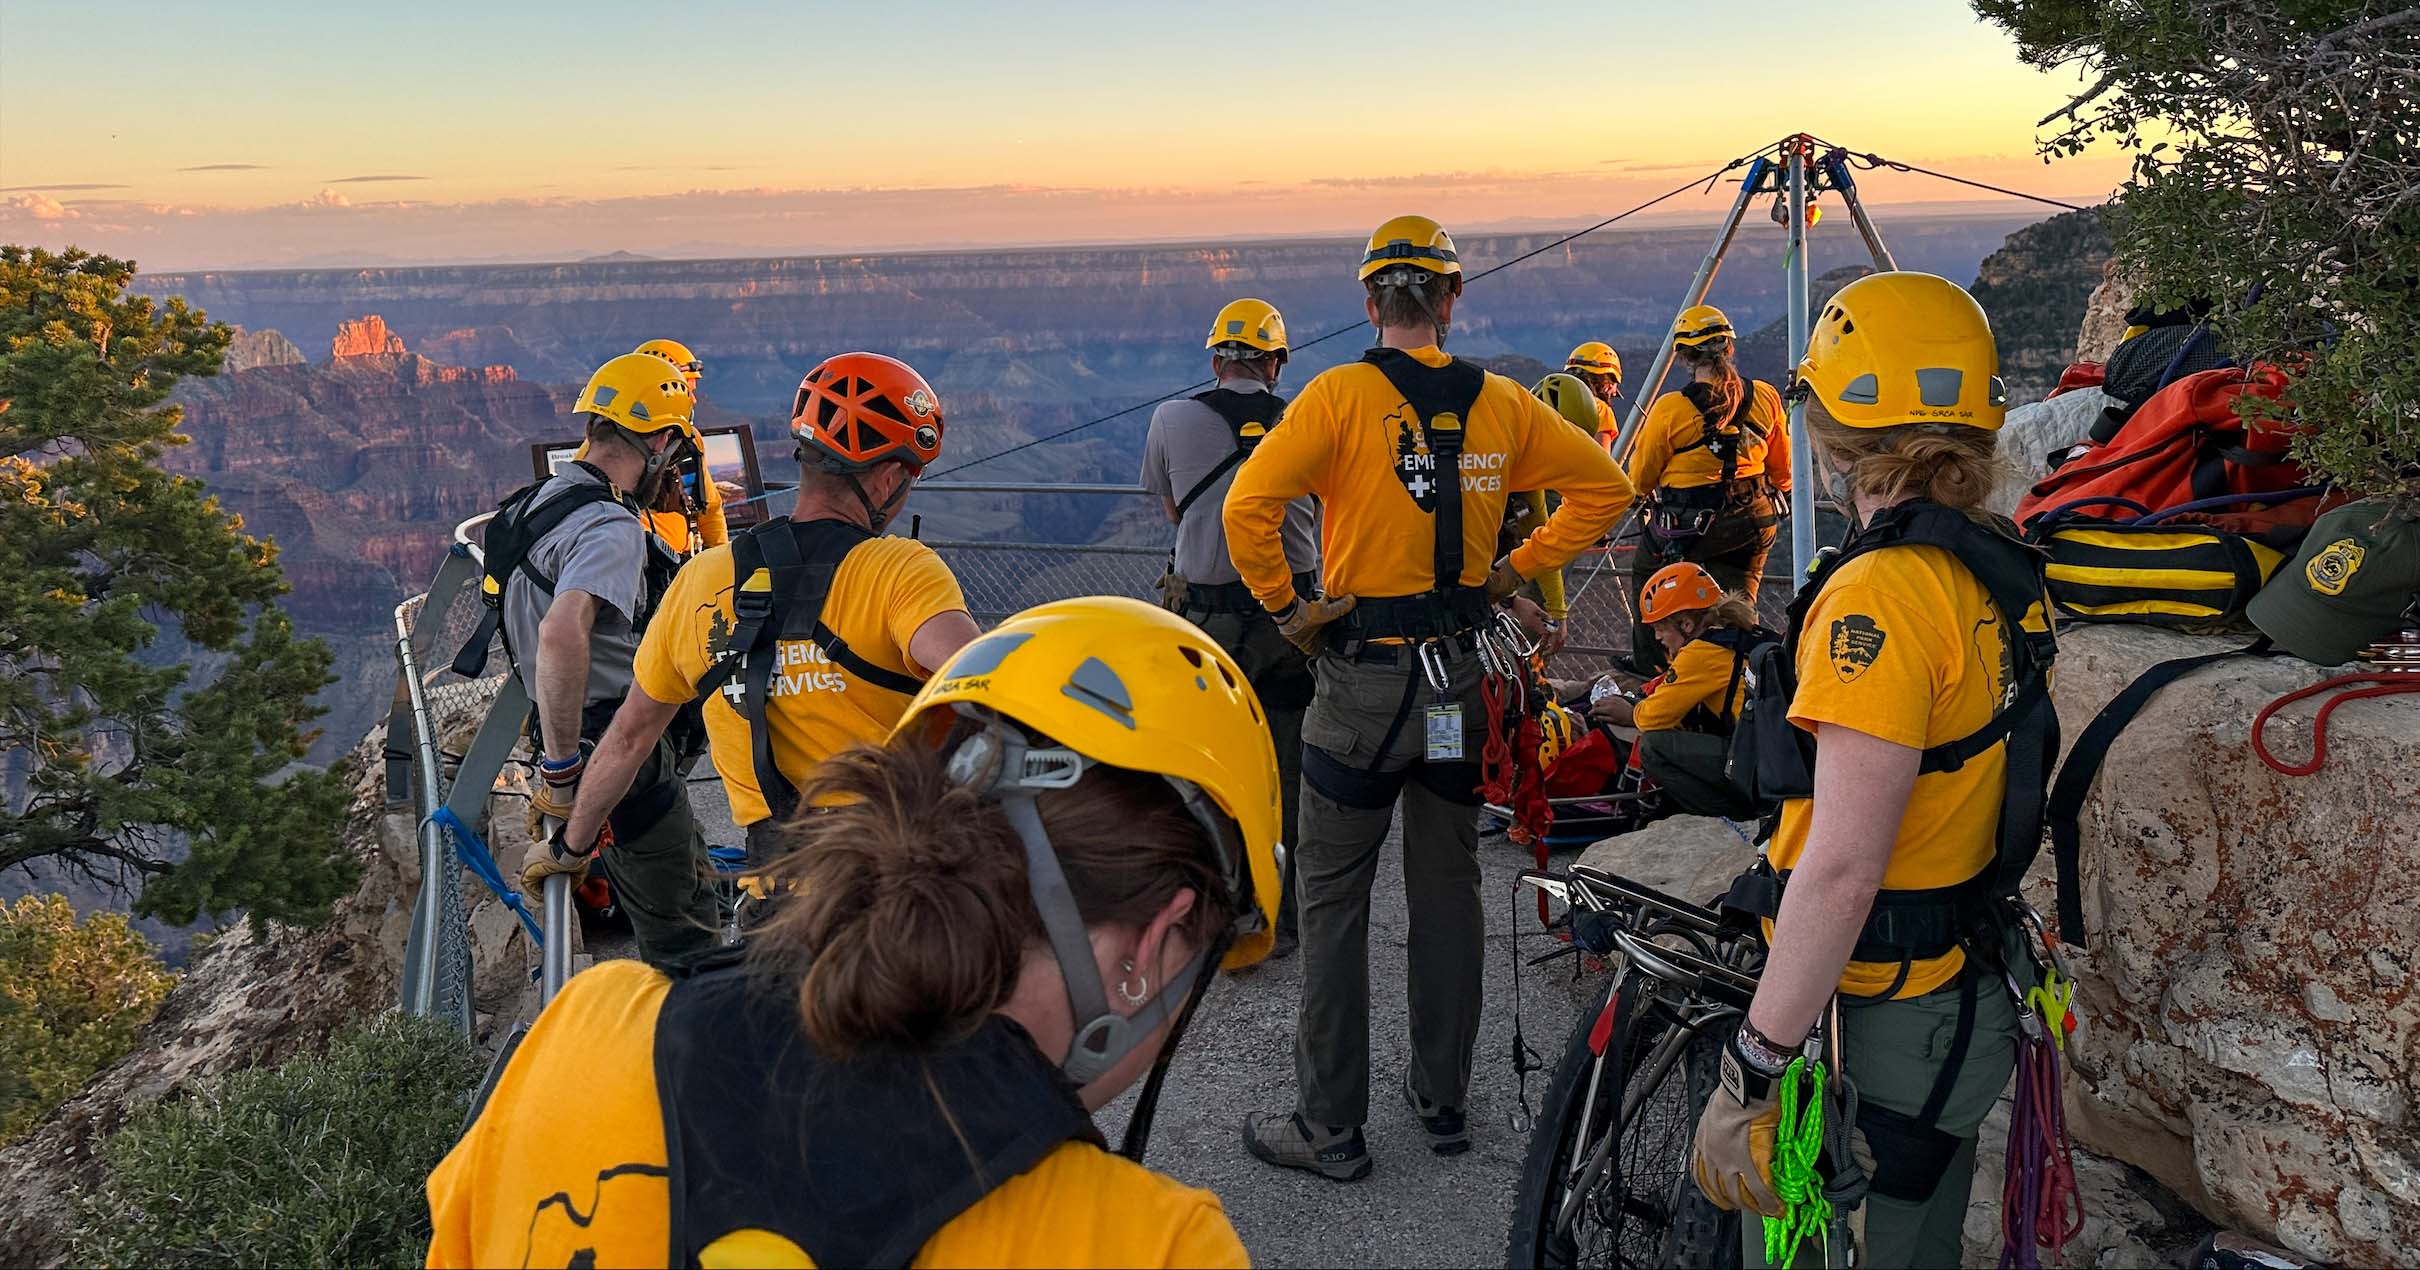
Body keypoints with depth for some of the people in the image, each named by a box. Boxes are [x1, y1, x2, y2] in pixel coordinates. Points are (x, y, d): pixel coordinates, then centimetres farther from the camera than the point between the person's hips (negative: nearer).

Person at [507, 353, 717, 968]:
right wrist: (562, 769, -31)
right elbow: (562, 635, -38)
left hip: (582, 740, 10)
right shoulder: (613, 526, -21)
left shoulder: (544, 501, 12)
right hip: (622, 752, -10)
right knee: (684, 939, 1)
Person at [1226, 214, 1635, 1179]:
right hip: (1460, 677, 4)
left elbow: (1247, 505, -21)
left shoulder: (1342, 395, -11)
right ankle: (1443, 1100, 28)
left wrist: (1285, 607, -8)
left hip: (1360, 676, -4)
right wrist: (1517, 568, 8)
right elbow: (1604, 489, 8)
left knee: (1334, 902, 6)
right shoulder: (1501, 403, 2)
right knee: (1447, 891, 16)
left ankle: (1330, 1127, 13)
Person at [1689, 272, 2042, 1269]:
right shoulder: (2000, 569, 5)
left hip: (1888, 1026, -9)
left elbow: (1841, 870, -29)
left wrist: (1749, 1076, -23)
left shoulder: (1882, 595, -24)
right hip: (1965, 990, 9)